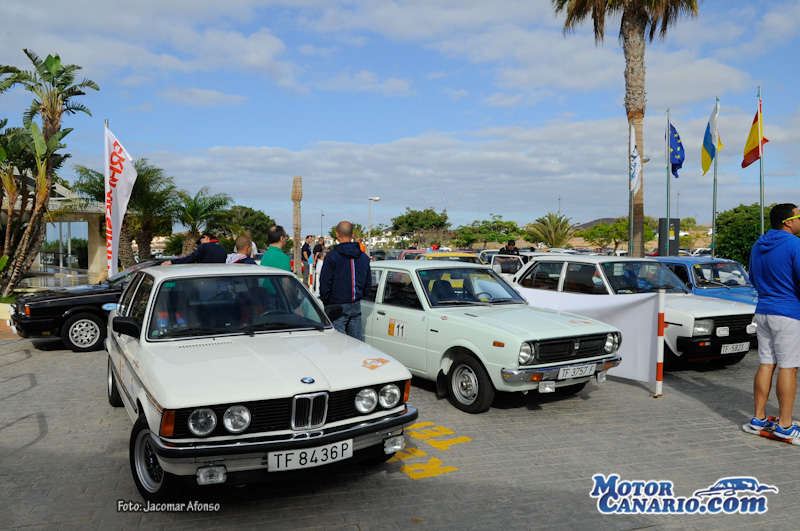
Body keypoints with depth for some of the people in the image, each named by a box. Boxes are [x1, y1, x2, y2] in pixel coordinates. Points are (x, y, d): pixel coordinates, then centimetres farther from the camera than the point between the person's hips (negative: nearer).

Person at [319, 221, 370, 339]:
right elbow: (368, 283, 13)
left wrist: (326, 301, 4)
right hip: (356, 307, 5)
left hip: (336, 307, -5)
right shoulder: (364, 257, 8)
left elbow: (325, 283, -9)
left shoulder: (332, 256, -10)